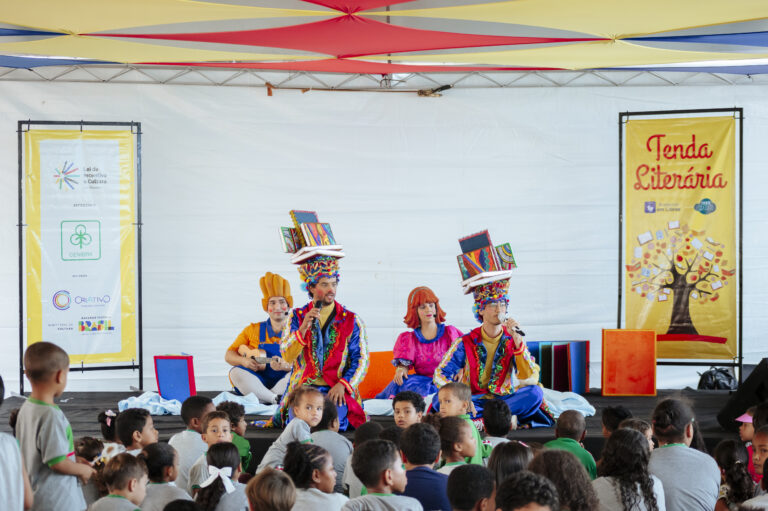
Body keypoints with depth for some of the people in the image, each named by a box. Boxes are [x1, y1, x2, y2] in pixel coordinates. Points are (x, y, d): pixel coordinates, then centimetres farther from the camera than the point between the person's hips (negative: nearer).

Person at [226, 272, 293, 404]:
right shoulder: (253, 330, 13)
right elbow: (229, 355, 11)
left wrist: (286, 366, -28)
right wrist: (244, 361, -12)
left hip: (284, 384, -2)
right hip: (256, 385, 2)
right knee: (236, 372, -25)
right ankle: (277, 399, -28)